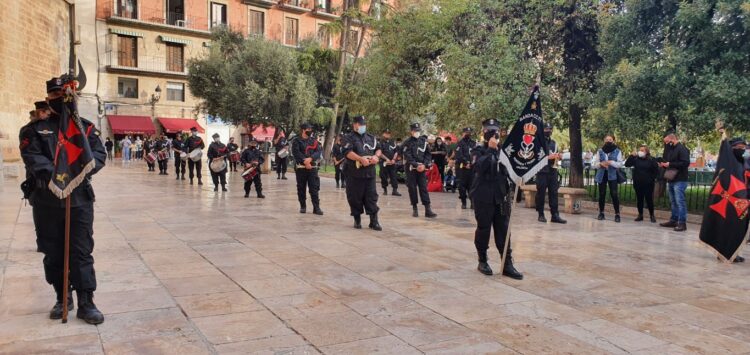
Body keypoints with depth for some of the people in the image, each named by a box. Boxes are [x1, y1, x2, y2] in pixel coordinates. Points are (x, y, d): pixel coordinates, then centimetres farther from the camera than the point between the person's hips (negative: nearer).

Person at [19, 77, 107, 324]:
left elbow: (99, 154, -2)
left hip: (80, 199, -1)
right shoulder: (34, 129, 7)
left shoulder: (86, 127, 9)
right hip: (46, 200, 1)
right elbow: (33, 158, -8)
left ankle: (86, 303, 5)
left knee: (82, 252, -1)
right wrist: (56, 174, -25)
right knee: (53, 253, 11)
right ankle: (63, 298, 26)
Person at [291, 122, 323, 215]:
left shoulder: (314, 141, 12)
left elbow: (319, 151, -1)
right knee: (301, 188, 6)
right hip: (300, 168, -1)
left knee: (314, 188, -4)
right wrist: (305, 161, -18)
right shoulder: (297, 141, 3)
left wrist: (310, 158, -17)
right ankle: (303, 206, 18)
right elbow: (296, 153, -10)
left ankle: (316, 207, -4)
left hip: (312, 167, 2)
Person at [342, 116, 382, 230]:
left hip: (370, 173, 4)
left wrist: (376, 156, -7)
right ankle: (357, 220, 18)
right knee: (355, 198, 4)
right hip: (354, 173, -3)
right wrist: (361, 159, -26)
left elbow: (378, 149, 16)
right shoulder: (349, 138, -1)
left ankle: (374, 221, 3)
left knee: (372, 197, 1)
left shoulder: (371, 137, 16)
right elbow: (348, 152, -15)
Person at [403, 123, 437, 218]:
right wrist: (416, 165, -18)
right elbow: (408, 157, -9)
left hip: (422, 168, 2)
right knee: (412, 188, 2)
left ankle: (428, 210, -7)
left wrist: (424, 165, -8)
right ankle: (414, 209, 12)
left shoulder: (423, 141, 8)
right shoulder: (407, 143, -2)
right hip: (411, 168, -2)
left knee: (424, 188, -3)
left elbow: (428, 154, 7)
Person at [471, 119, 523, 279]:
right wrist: (490, 148, -23)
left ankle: (507, 264, 5)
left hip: (500, 197, 4)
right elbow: (479, 166, -21)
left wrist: (509, 193, 6)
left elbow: (508, 172, 16)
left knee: (503, 231, 3)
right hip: (483, 197, -4)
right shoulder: (479, 151, -1)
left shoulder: (502, 151, 11)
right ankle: (482, 261, 18)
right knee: (483, 229, 4)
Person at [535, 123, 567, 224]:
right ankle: (541, 215, 7)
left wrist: (558, 157, 1)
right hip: (542, 171, -5)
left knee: (553, 193, 2)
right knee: (541, 193, 0)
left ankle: (555, 215, 3)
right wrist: (549, 156, -21)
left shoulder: (554, 143, 16)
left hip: (553, 171, 5)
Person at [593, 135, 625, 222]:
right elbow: (595, 164, 6)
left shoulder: (617, 151, 4)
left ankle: (617, 214, -4)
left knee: (614, 194, -9)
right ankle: (601, 213, 13)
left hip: (612, 175, -2)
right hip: (602, 175, 2)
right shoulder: (600, 151, 9)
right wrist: (601, 164, -15)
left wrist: (611, 162, -19)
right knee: (602, 194, 4)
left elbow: (620, 164, -3)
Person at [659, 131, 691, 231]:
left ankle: (682, 223, -6)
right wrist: (664, 164, 7)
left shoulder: (682, 149, -11)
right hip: (671, 180, 9)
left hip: (679, 181, -9)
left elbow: (686, 163, -21)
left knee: (680, 202, -8)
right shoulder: (670, 149, 17)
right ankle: (673, 220, 20)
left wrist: (670, 164, -19)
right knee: (673, 202, 13)